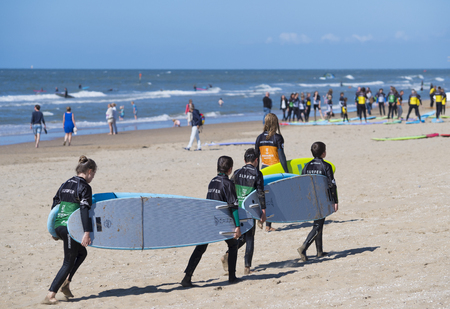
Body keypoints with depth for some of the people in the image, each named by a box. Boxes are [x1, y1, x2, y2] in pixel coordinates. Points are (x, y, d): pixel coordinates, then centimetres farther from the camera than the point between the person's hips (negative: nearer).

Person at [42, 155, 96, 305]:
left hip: (58, 225, 8)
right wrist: (87, 233, -22)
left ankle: (66, 282, 15)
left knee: (81, 252, 24)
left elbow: (54, 206, 18)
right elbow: (84, 210, -18)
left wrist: (54, 230, 25)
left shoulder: (65, 184, 15)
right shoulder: (85, 187, -8)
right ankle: (50, 295, -8)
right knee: (69, 262, 0)